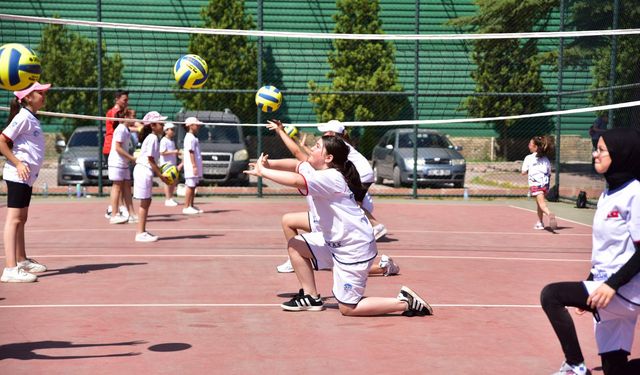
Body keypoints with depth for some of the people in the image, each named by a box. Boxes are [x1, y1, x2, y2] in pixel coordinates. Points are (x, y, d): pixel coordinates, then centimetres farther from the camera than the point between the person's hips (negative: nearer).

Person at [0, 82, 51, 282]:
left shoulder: (32, 117, 15)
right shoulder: (23, 117, -13)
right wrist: (18, 164, -20)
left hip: (27, 176, 10)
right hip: (17, 175, -10)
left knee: (21, 219, 18)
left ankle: (22, 261, 30)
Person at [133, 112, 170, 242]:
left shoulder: (152, 137, 15)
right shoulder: (153, 138, -15)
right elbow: (151, 160, -18)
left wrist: (160, 172, 13)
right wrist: (160, 175, -15)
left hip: (145, 171, 10)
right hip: (144, 171, -10)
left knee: (147, 201, 14)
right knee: (144, 202, -6)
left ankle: (142, 231, 21)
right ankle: (140, 233, -3)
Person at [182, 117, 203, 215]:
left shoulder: (192, 137, 19)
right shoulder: (190, 138, -13)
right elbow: (191, 152, -19)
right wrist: (194, 166, -22)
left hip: (195, 167, 10)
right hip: (191, 166, -10)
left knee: (193, 186, 13)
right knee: (190, 186, -8)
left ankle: (191, 206, 18)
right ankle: (186, 207, -5)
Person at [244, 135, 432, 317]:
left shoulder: (330, 178, -25)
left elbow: (296, 181, -36)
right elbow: (296, 165, 8)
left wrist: (263, 172, -26)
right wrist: (268, 163, -10)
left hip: (354, 248, -9)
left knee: (348, 309, -4)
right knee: (295, 245, 10)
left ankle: (406, 302, 0)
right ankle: (311, 298, 18)